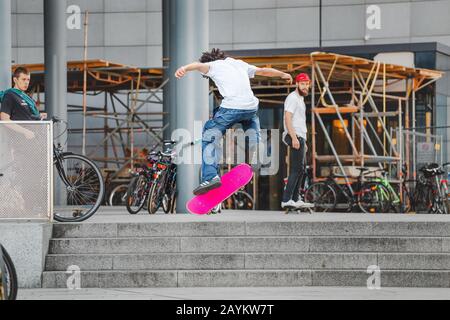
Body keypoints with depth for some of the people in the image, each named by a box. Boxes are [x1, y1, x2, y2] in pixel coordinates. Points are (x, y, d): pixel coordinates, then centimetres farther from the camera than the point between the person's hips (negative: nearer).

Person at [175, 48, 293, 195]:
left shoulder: (213, 65, 14)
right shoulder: (239, 63, 28)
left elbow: (200, 65, -10)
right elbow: (264, 71, 38)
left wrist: (185, 68, -31)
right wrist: (283, 74, 55)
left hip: (231, 107, -5)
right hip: (251, 107, 5)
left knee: (209, 137, 4)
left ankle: (211, 177, -11)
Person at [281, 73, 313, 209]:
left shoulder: (300, 99, 20)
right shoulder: (293, 98, -11)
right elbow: (288, 118, -21)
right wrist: (294, 138, -28)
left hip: (299, 137, 11)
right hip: (295, 136, -11)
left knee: (300, 170, 13)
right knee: (297, 169, -14)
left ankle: (296, 199, 16)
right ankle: (286, 200, -17)